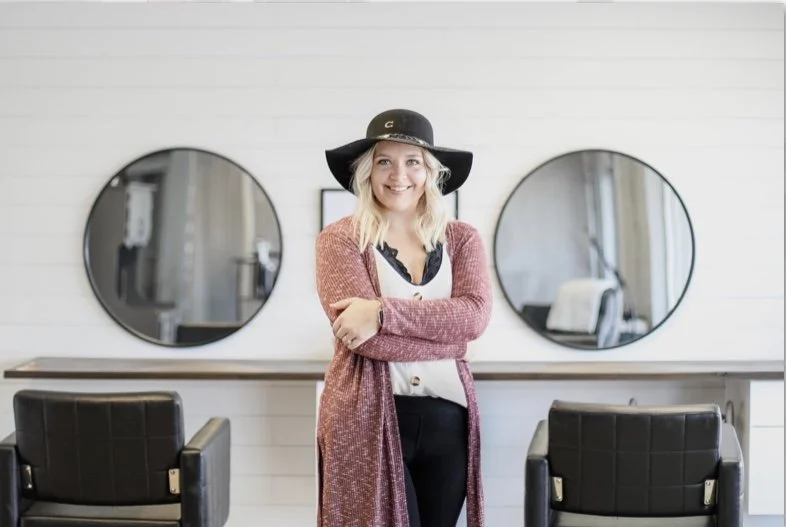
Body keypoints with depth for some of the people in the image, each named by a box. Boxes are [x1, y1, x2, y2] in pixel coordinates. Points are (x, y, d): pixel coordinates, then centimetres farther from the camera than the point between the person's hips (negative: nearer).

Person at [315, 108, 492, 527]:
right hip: (367, 417, -4)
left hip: (447, 417, 4)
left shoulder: (461, 238, 8)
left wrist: (383, 313, -18)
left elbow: (474, 315, -9)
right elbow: (362, 335, -14)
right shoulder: (340, 239, -1)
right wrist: (448, 331, -10)